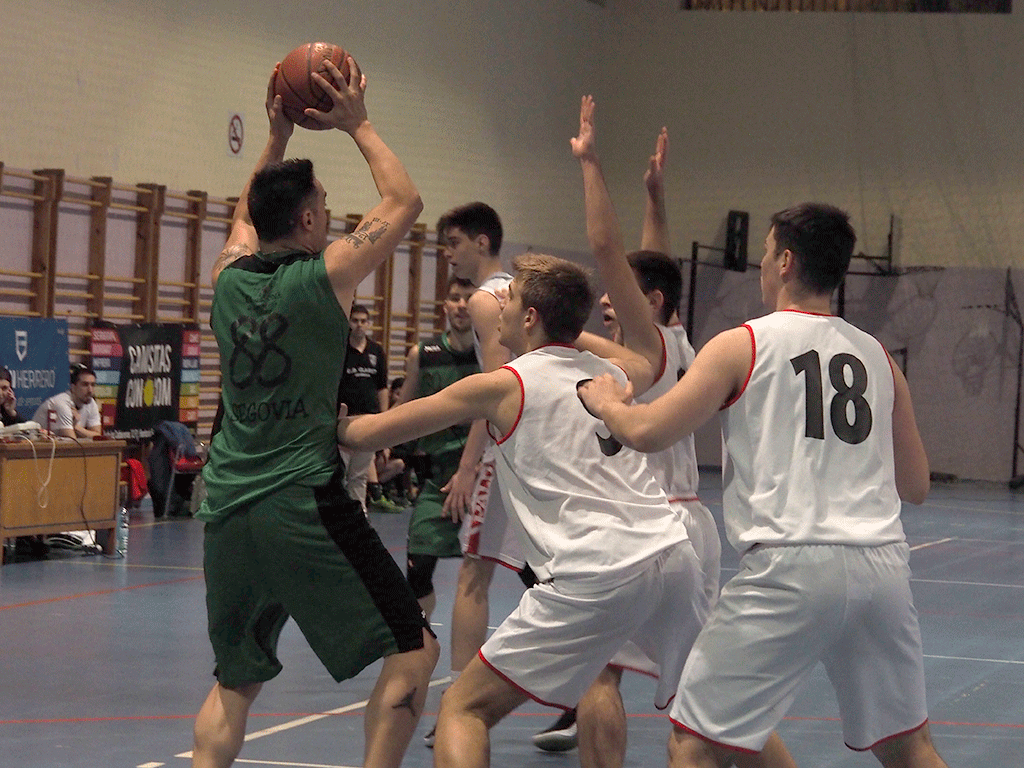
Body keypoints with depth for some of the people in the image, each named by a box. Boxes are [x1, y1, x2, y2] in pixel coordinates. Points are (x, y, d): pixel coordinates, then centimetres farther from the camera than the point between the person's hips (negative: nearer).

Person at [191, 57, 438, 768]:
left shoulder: (230, 278, 8)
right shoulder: (325, 277, -7)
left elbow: (247, 213, 32)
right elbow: (404, 202, 6)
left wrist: (278, 137, 33)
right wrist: (359, 126, 14)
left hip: (227, 505, 6)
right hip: (305, 505, -6)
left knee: (235, 680, 18)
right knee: (414, 650, 2)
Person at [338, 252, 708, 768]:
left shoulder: (502, 386, 5)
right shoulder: (609, 373, 19)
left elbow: (366, 434, 11)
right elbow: (649, 363, 49)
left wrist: (335, 424, 33)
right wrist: (569, 330, 56)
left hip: (594, 577, -5)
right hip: (671, 553, 6)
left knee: (464, 707, 2)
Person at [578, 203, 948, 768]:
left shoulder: (743, 345, 2)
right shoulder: (879, 358, 15)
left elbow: (646, 433, -4)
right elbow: (915, 486, 21)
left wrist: (605, 402, 17)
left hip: (791, 565, -5)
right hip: (882, 565, 5)